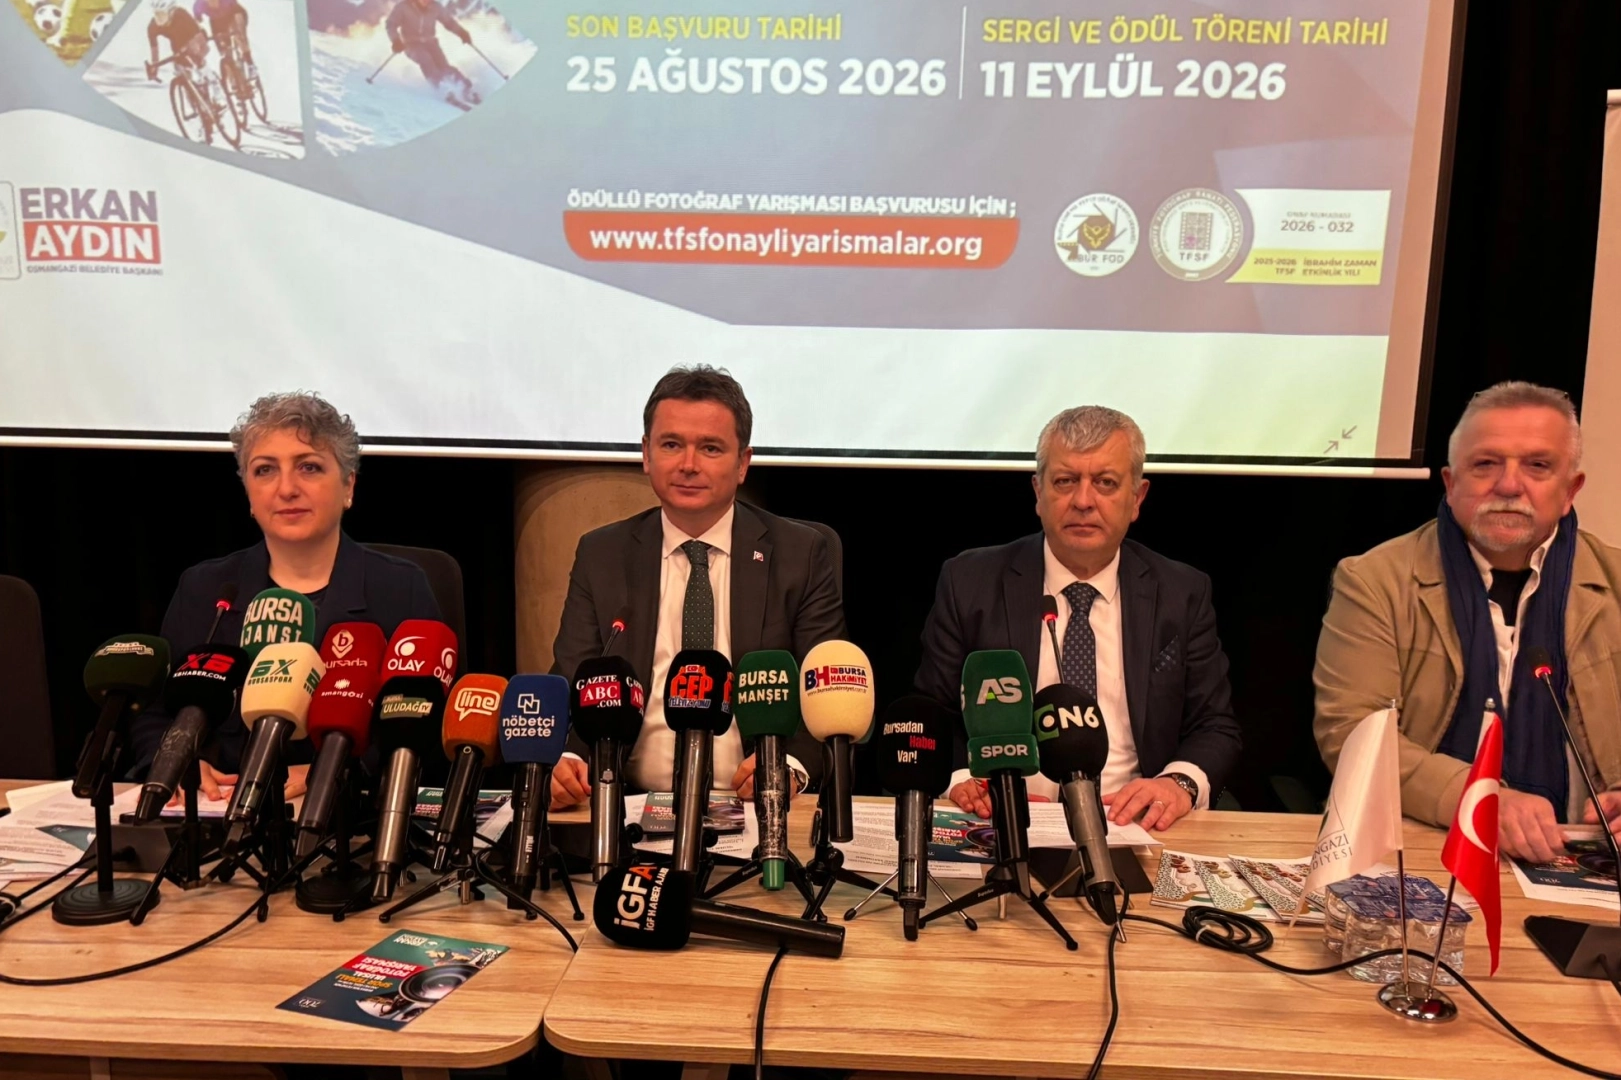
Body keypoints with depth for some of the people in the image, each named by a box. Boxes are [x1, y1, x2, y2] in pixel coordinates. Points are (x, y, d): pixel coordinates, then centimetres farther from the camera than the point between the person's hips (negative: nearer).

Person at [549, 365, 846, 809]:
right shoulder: (600, 556, 8)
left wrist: (792, 765, -20)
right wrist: (560, 762, -18)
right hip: (631, 807, 0)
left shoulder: (800, 554, 3)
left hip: (761, 808, 0)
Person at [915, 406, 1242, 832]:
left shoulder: (1183, 593, 8)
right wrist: (959, 777, -15)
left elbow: (1216, 727, 9)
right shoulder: (969, 583, 3)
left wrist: (1181, 782, -12)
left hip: (1132, 825, 2)